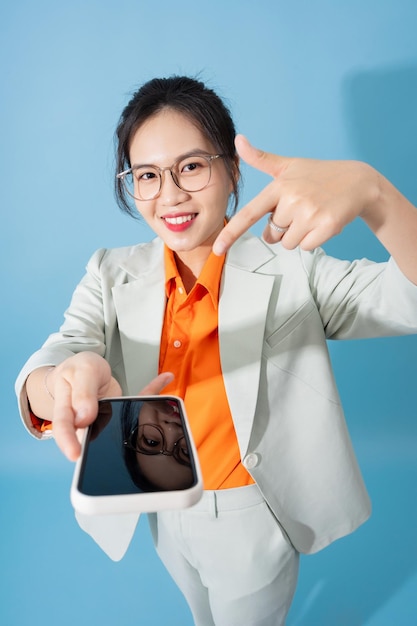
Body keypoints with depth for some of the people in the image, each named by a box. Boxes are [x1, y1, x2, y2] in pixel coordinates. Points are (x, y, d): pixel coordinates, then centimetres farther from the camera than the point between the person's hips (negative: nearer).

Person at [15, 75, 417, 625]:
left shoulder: (292, 270, -19)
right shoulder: (111, 275, -11)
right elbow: (48, 365, -24)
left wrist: (370, 190, -49)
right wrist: (63, 385, -49)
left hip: (254, 522, -3)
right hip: (163, 512, 4)